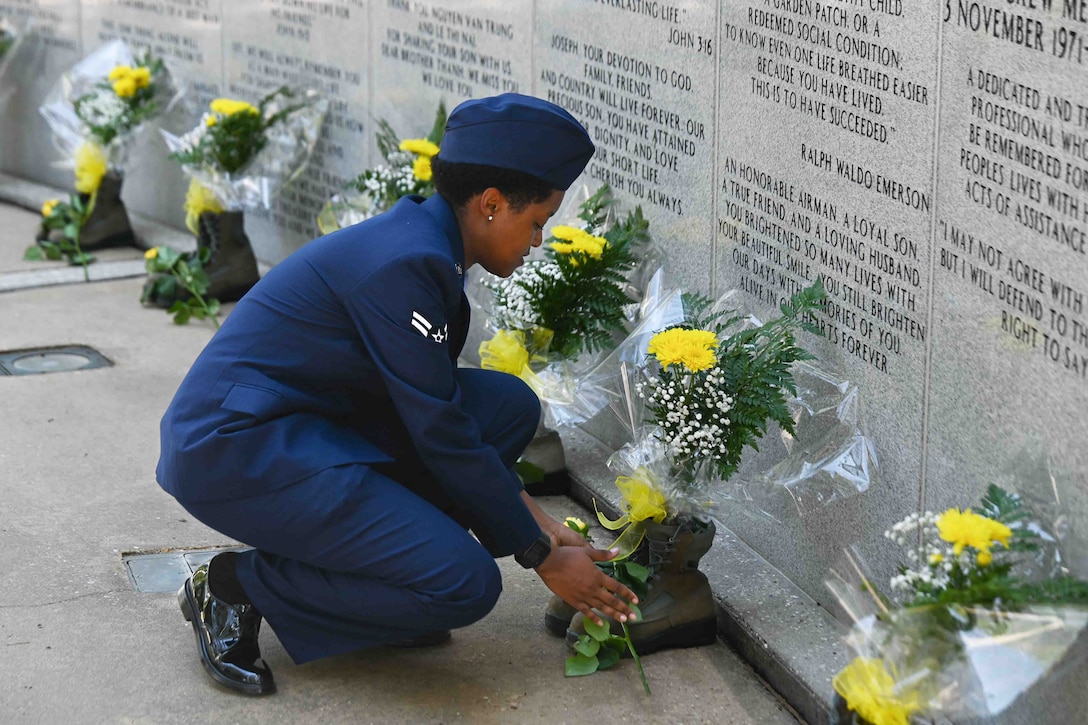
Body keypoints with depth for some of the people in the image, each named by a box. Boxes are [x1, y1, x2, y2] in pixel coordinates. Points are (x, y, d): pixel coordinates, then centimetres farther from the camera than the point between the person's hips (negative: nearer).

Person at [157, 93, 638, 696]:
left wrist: (528, 514, 10)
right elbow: (441, 435, -19)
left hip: (299, 426, 10)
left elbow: (441, 403, 16)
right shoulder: (404, 264, -22)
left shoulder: (423, 241, 8)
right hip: (232, 451, -10)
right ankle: (239, 587, -5)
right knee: (466, 583, -18)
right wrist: (542, 556, -10)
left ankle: (371, 559, 6)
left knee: (509, 405, 2)